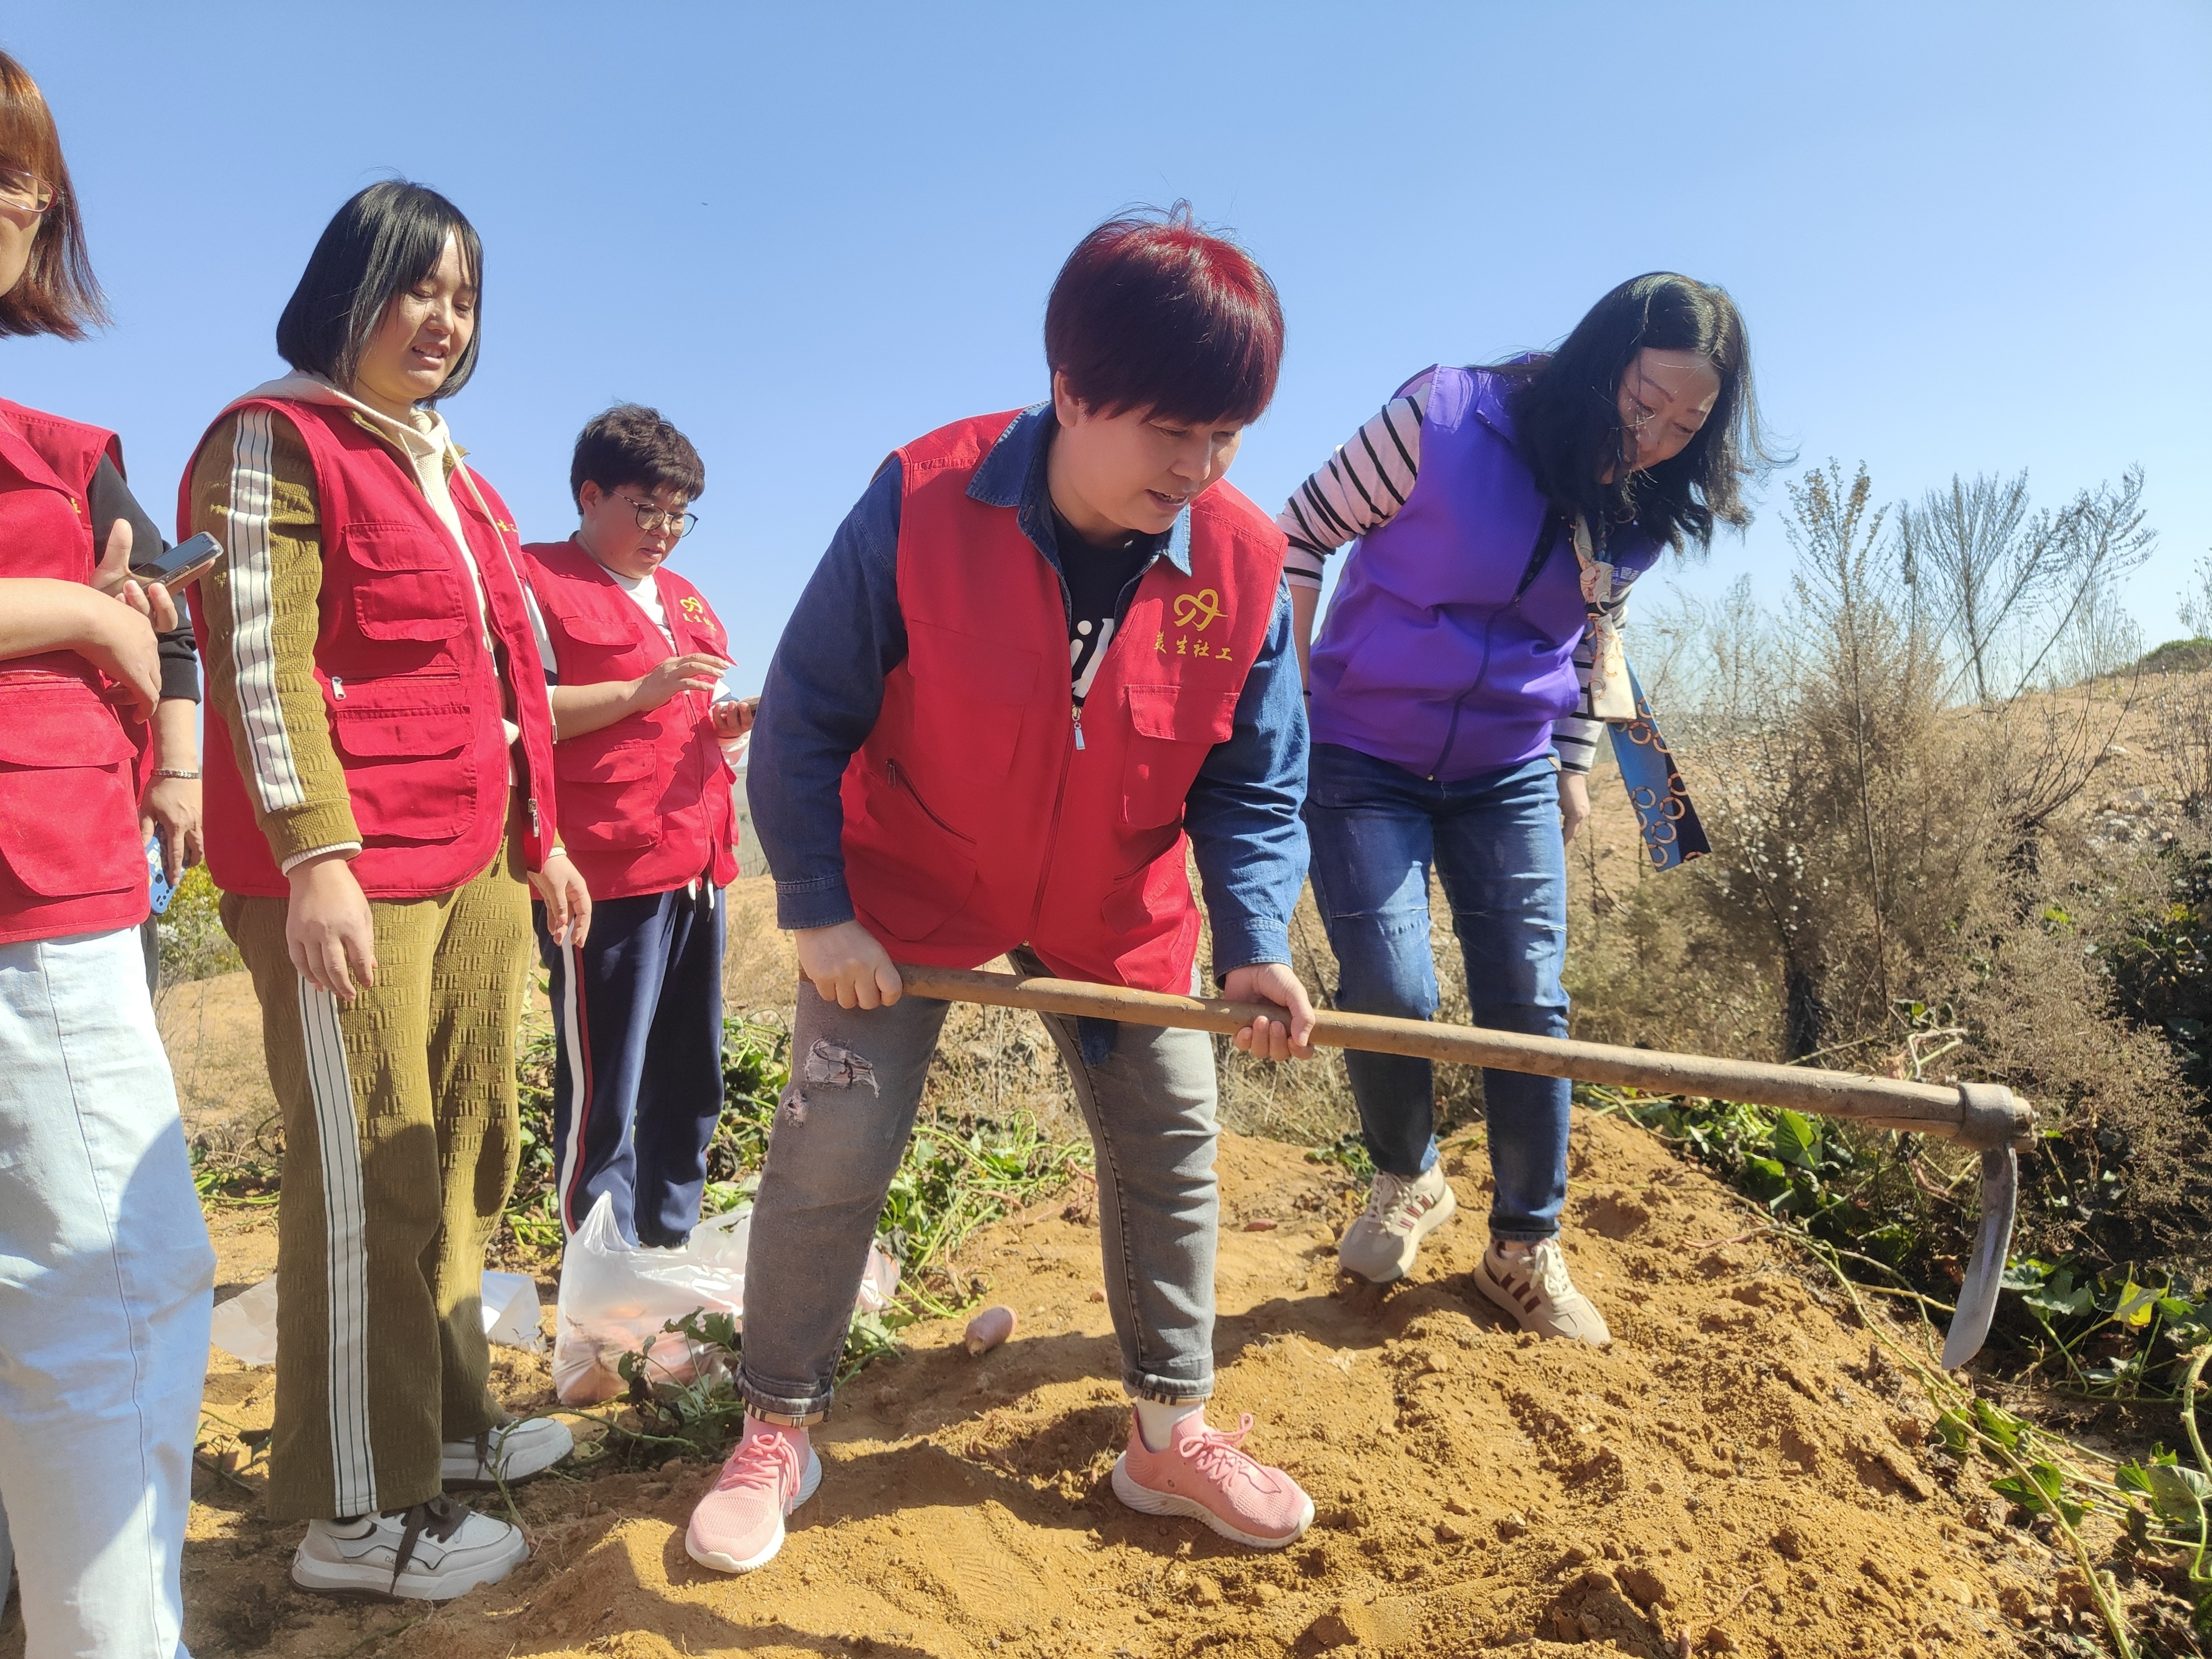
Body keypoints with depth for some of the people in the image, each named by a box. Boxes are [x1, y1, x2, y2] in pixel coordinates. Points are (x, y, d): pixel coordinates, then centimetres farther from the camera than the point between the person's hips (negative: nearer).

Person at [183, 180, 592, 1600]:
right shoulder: (274, 440, -1)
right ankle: (356, 1511, 9)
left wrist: (540, 838, 21)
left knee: (465, 1157, 10)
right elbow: (259, 660, -11)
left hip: (480, 864, 8)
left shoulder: (452, 470, 22)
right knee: (366, 1178, -3)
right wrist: (315, 858, -19)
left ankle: (448, 1416, 25)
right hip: (350, 872, -7)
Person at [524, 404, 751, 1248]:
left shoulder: (687, 601, 23)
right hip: (607, 872, -8)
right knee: (602, 1093, -2)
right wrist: (641, 691, -18)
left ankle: (669, 1243, 27)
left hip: (697, 866, 8)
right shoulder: (539, 579, -1)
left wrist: (734, 719, 8)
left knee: (690, 1085, 13)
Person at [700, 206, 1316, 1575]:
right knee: (832, 1152, -2)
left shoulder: (1244, 564, -16)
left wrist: (1258, 938, -22)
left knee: (1171, 1148, 8)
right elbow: (805, 719, -14)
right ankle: (778, 1435, 23)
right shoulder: (920, 504, -24)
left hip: (1116, 910, 3)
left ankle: (1170, 1432, 30)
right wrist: (817, 911, -16)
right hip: (907, 888, -2)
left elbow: (1254, 785, -7)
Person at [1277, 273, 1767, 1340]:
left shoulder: (1641, 512, 1)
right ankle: (1407, 1183, 20)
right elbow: (1302, 537, -6)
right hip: (1360, 758, -4)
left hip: (1508, 778, 4)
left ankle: (1525, 1251, 19)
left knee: (1528, 1007, 0)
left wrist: (1573, 766, 15)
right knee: (1389, 993, -12)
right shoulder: (1443, 420, -14)